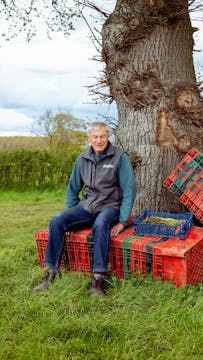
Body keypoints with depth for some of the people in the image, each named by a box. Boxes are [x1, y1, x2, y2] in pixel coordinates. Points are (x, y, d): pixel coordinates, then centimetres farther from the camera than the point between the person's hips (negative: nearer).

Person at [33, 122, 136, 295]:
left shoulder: (120, 157, -7)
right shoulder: (82, 159, 8)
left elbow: (129, 190, -9)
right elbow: (72, 189, 18)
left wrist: (122, 221, -14)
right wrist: (71, 214, 8)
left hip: (110, 205, -4)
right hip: (87, 205, 5)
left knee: (100, 225, -39)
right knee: (57, 221, -20)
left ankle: (99, 277, -35)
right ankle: (52, 272, -15)